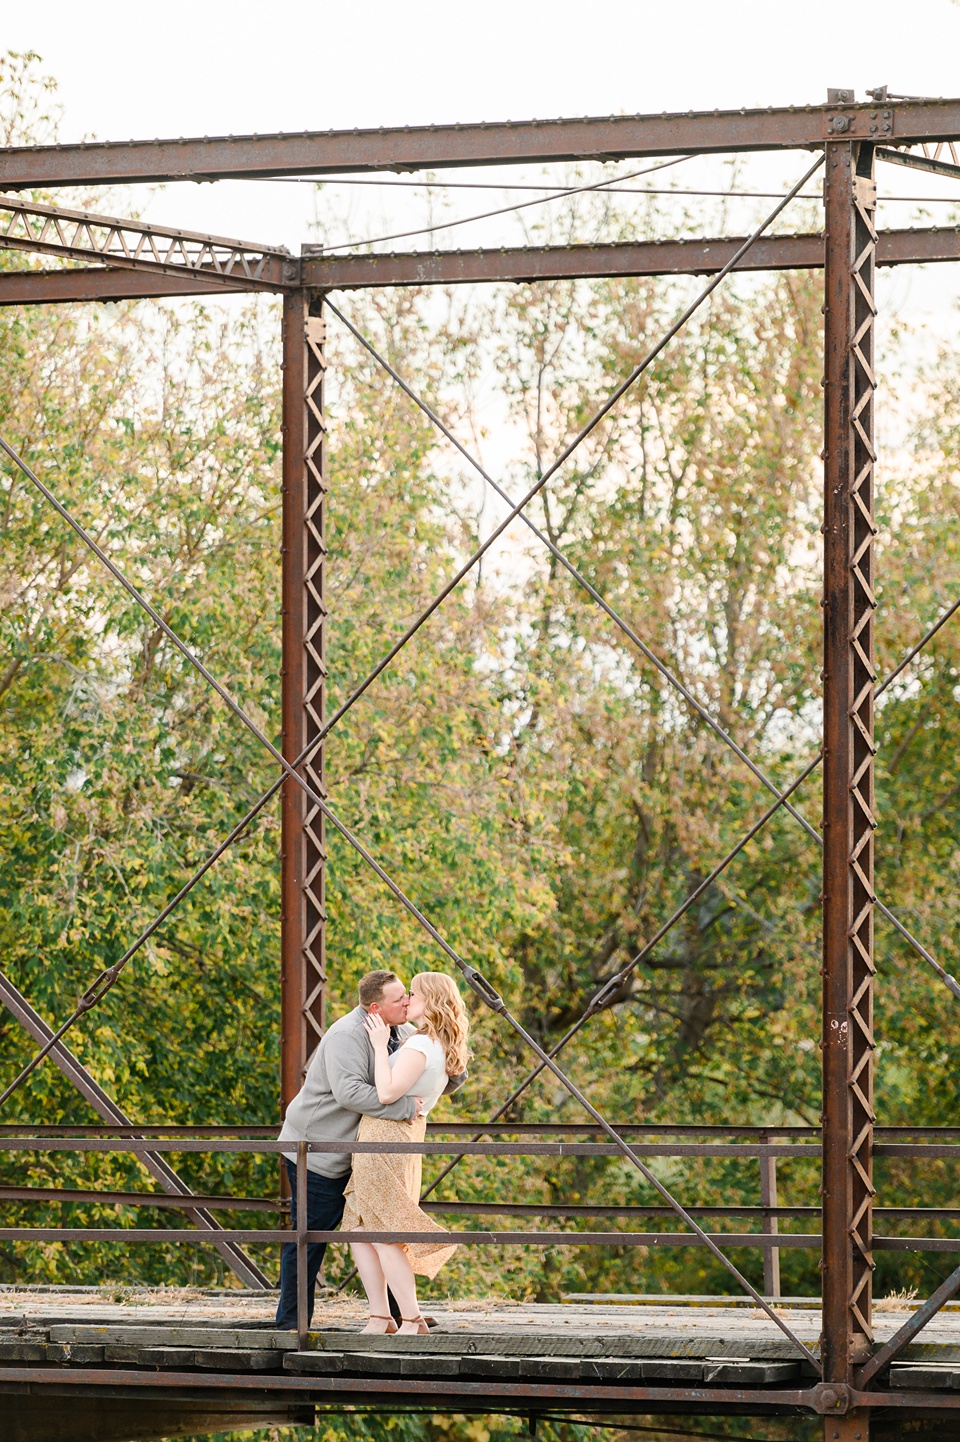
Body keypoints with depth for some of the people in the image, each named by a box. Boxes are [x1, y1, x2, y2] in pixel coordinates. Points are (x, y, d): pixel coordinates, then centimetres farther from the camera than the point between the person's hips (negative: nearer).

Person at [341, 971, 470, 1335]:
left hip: (385, 1139, -10)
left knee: (384, 1237, -7)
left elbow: (387, 1093, -23)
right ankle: (380, 1318, 8)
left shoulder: (420, 1046, -16)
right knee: (358, 1230, 9)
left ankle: (412, 1321, -7)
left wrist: (380, 1045, -14)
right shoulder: (441, 1048, 13)